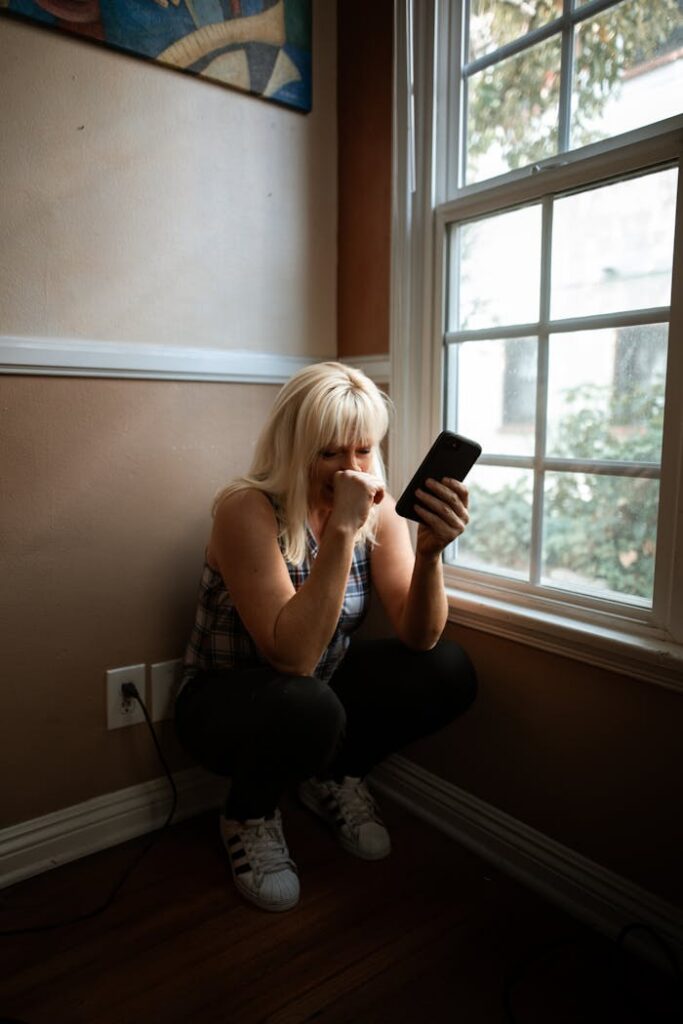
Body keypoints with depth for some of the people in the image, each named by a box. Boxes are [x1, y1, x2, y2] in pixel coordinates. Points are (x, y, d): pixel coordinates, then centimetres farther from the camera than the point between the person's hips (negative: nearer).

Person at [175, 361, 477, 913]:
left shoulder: (376, 506, -10)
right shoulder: (247, 510, -25)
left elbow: (419, 636, -16)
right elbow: (293, 655, -34)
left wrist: (430, 548, -35)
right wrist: (342, 530, -40)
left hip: (320, 685, 5)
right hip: (226, 699, -5)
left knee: (448, 671, -16)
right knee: (307, 708, -38)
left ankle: (335, 777, 10)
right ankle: (250, 814, -1)